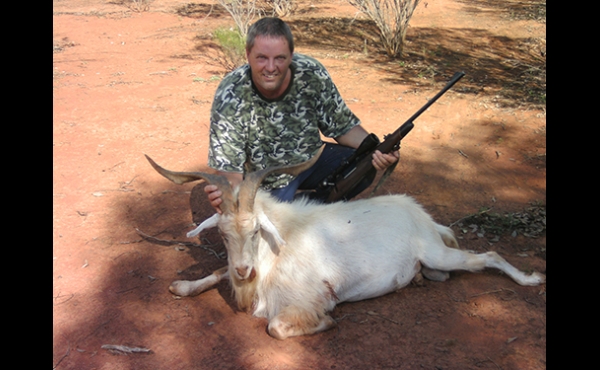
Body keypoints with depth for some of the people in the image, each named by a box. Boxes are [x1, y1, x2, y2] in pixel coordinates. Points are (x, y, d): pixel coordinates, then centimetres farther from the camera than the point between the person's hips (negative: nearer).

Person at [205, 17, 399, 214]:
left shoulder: (311, 74, -20)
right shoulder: (230, 98, -27)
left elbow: (343, 127, -9)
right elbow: (230, 168, -26)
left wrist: (375, 150, -28)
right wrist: (224, 191, -51)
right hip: (268, 180, -2)